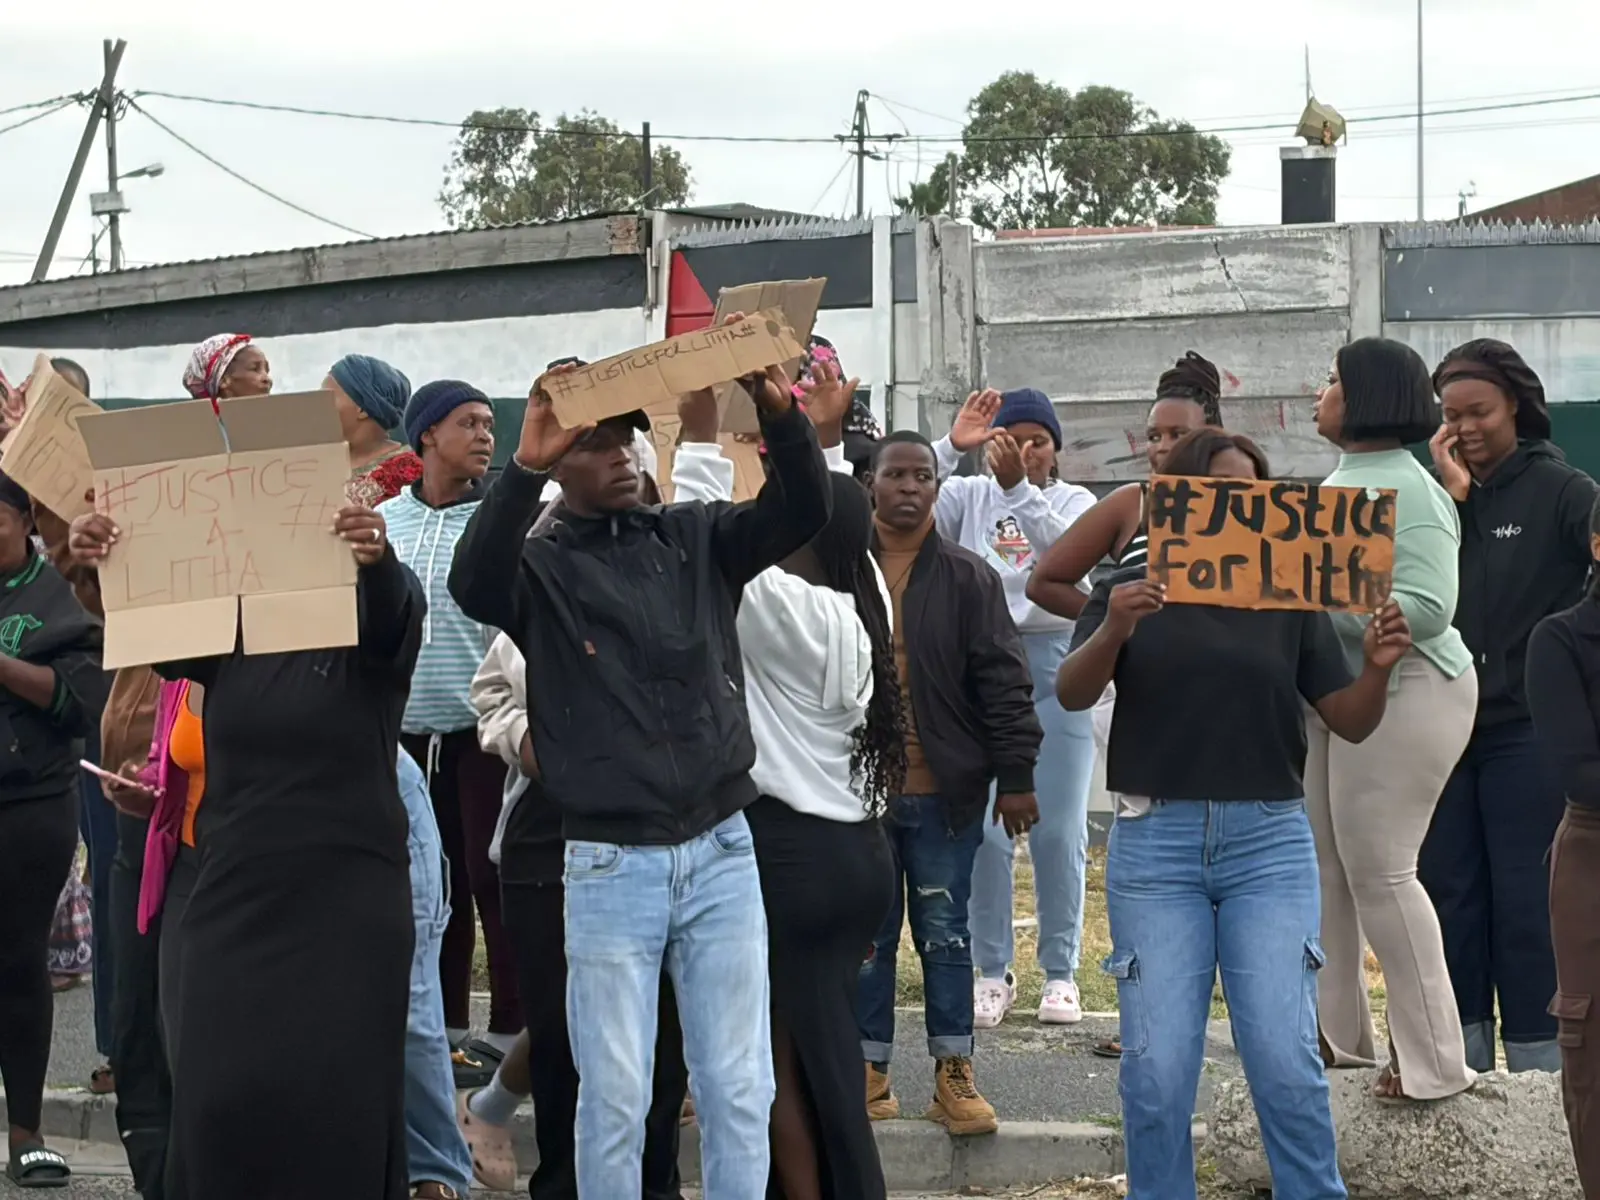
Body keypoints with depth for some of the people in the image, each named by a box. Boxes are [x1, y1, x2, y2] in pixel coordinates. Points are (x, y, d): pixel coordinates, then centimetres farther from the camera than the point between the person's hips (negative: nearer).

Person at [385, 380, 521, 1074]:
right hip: (407, 729, 4)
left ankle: (508, 1029, 5)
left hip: (481, 729, -4)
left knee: (491, 879, -3)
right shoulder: (383, 521, 7)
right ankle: (446, 1028, 19)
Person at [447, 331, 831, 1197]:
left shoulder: (694, 538, 6)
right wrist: (523, 466, -36)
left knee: (738, 1089, 6)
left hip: (722, 854, 2)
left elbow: (801, 513, -6)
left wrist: (780, 415, -24)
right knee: (614, 1099, 3)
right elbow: (472, 584, -23)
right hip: (609, 866, -2)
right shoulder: (541, 566, -2)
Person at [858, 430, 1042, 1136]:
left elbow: (1003, 681, -2)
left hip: (945, 791, -1)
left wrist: (1015, 774, -7)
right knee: (866, 935, 7)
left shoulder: (967, 578, 1)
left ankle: (954, 1074, 11)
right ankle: (870, 1071, 16)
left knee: (944, 931, 5)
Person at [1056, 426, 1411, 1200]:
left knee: (1286, 1060, -5)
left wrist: (1378, 668, -15)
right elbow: (1072, 694, -9)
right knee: (1157, 1066, -1)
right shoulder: (1130, 593, 5)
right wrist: (1112, 632, -29)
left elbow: (1351, 723, 6)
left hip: (1269, 842, 1)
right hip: (1155, 843, -1)